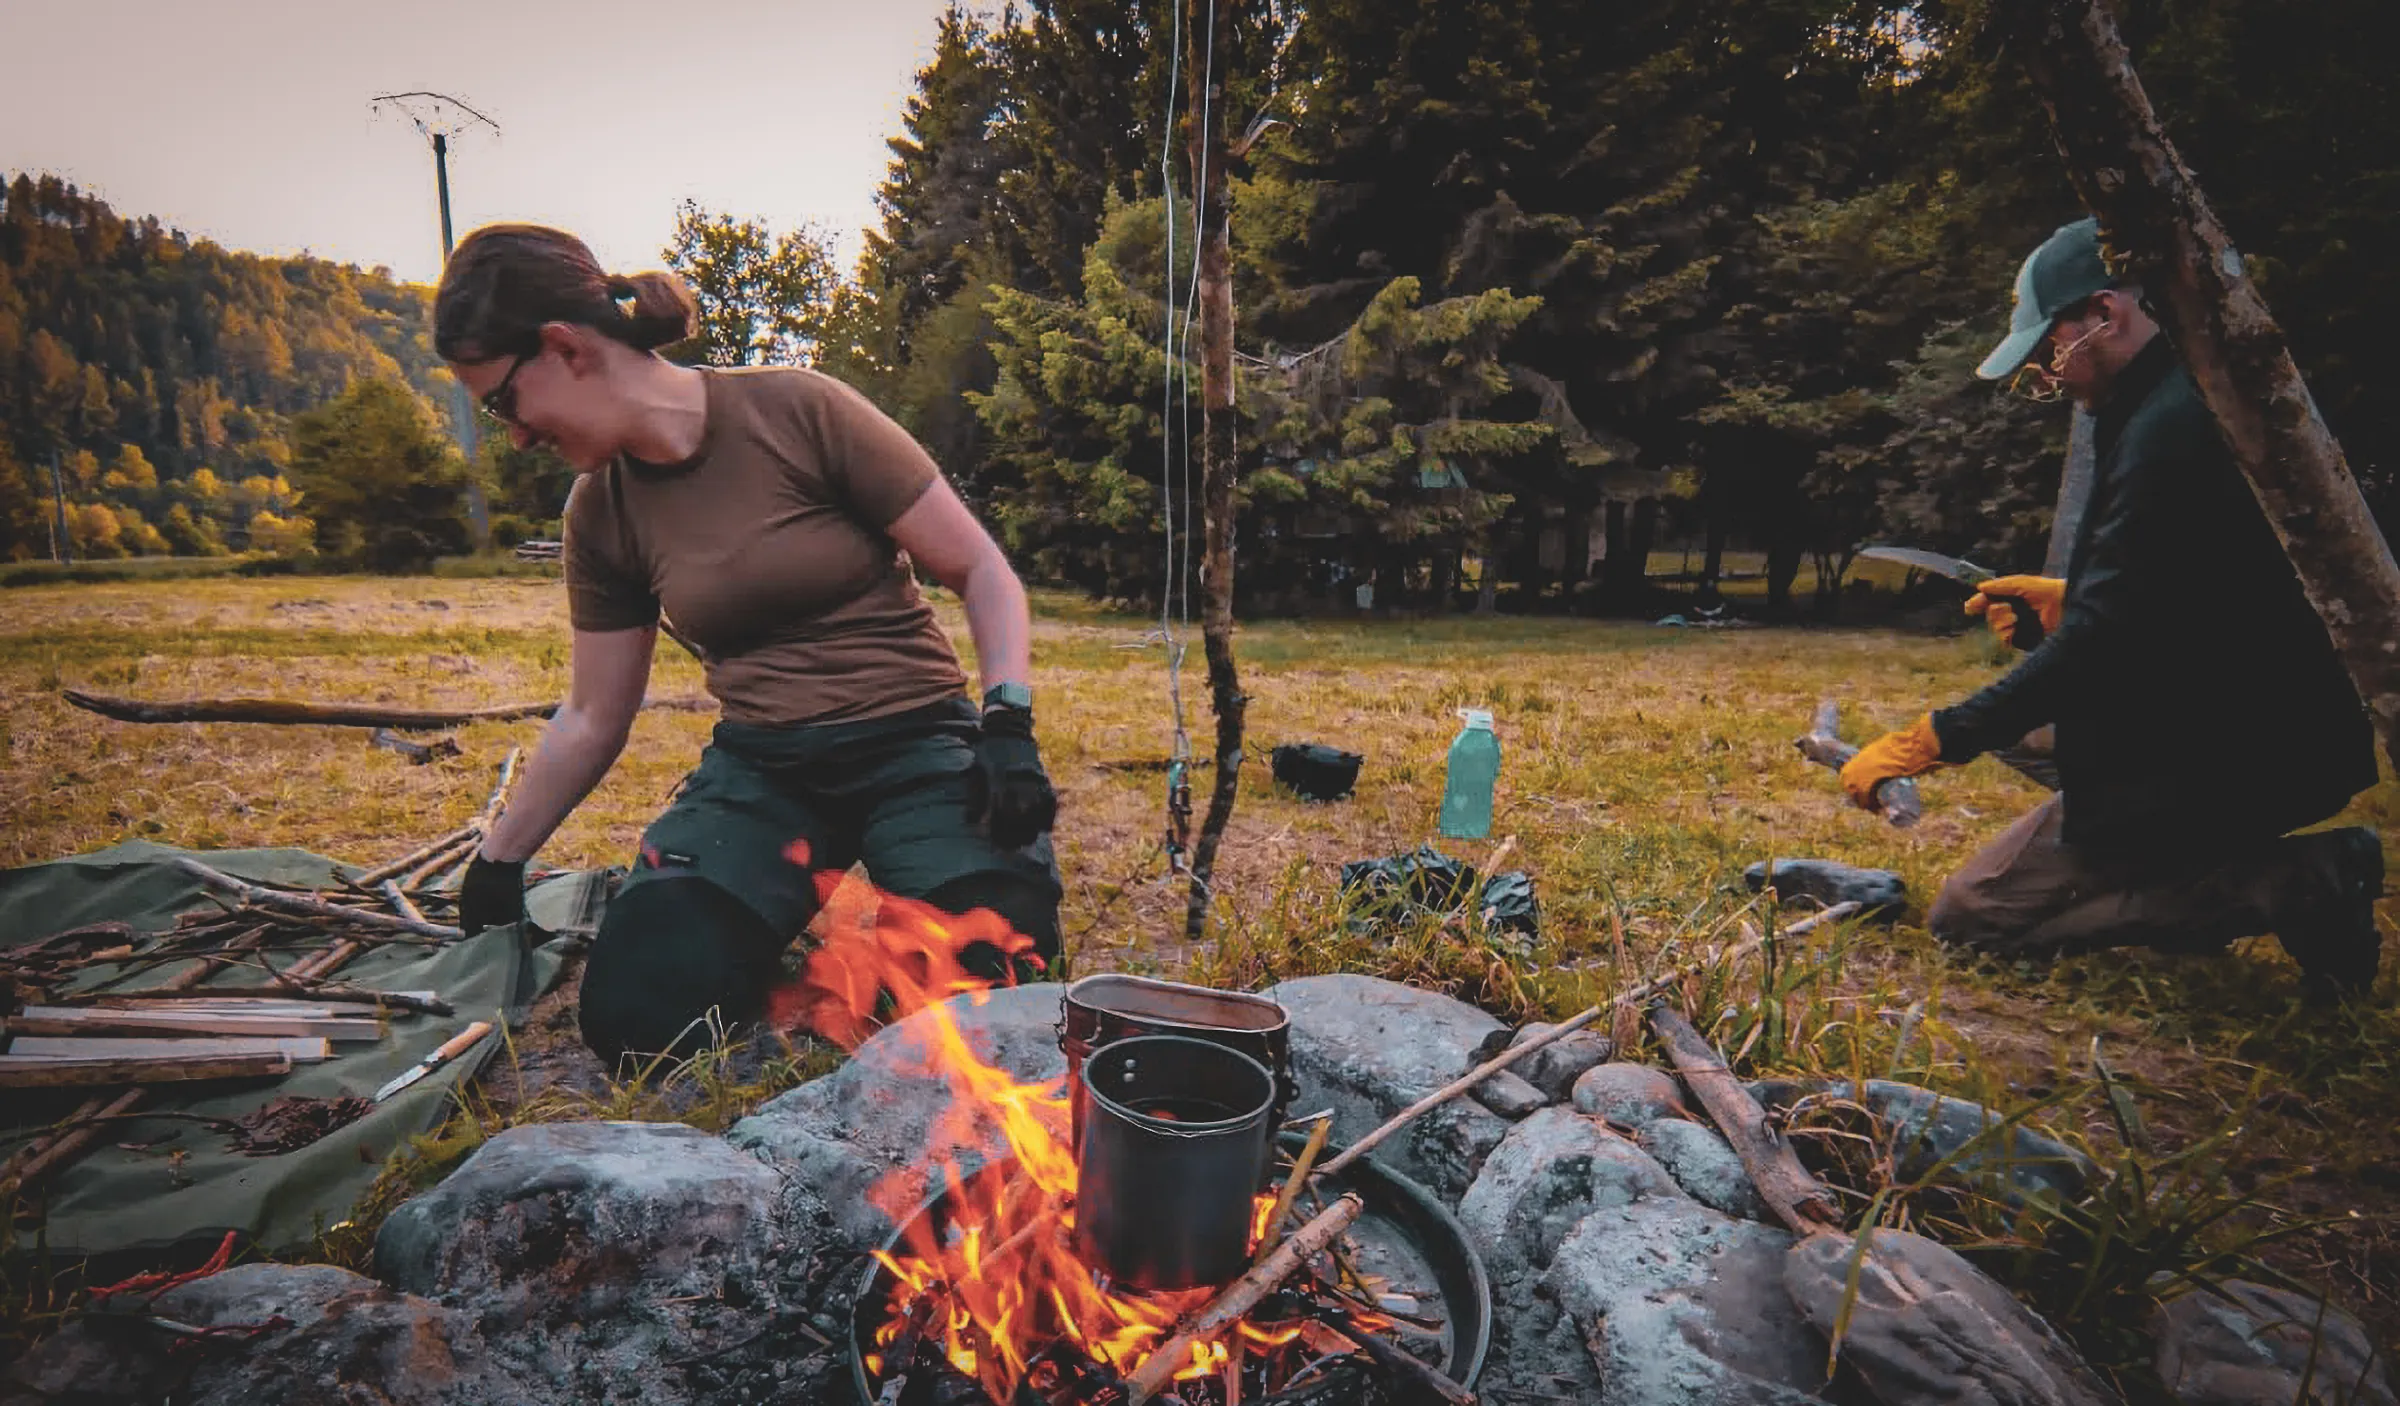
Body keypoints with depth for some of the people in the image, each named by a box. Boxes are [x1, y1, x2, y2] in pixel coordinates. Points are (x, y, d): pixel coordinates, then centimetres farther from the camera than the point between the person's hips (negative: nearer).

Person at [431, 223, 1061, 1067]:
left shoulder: (800, 412, -11)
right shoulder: (599, 514, 5)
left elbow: (981, 571, -8)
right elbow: (591, 719, 16)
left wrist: (1008, 726, -21)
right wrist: (498, 863, 23)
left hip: (917, 749, -4)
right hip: (758, 771, 4)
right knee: (632, 1018, -16)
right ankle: (792, 905, 13)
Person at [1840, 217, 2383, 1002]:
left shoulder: (2168, 428, -21)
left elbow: (2098, 644, -26)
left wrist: (1932, 741, -25)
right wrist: (2066, 600, 12)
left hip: (2220, 758, -10)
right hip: (2275, 733, 10)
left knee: (1967, 914, -4)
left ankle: (2285, 884, -10)